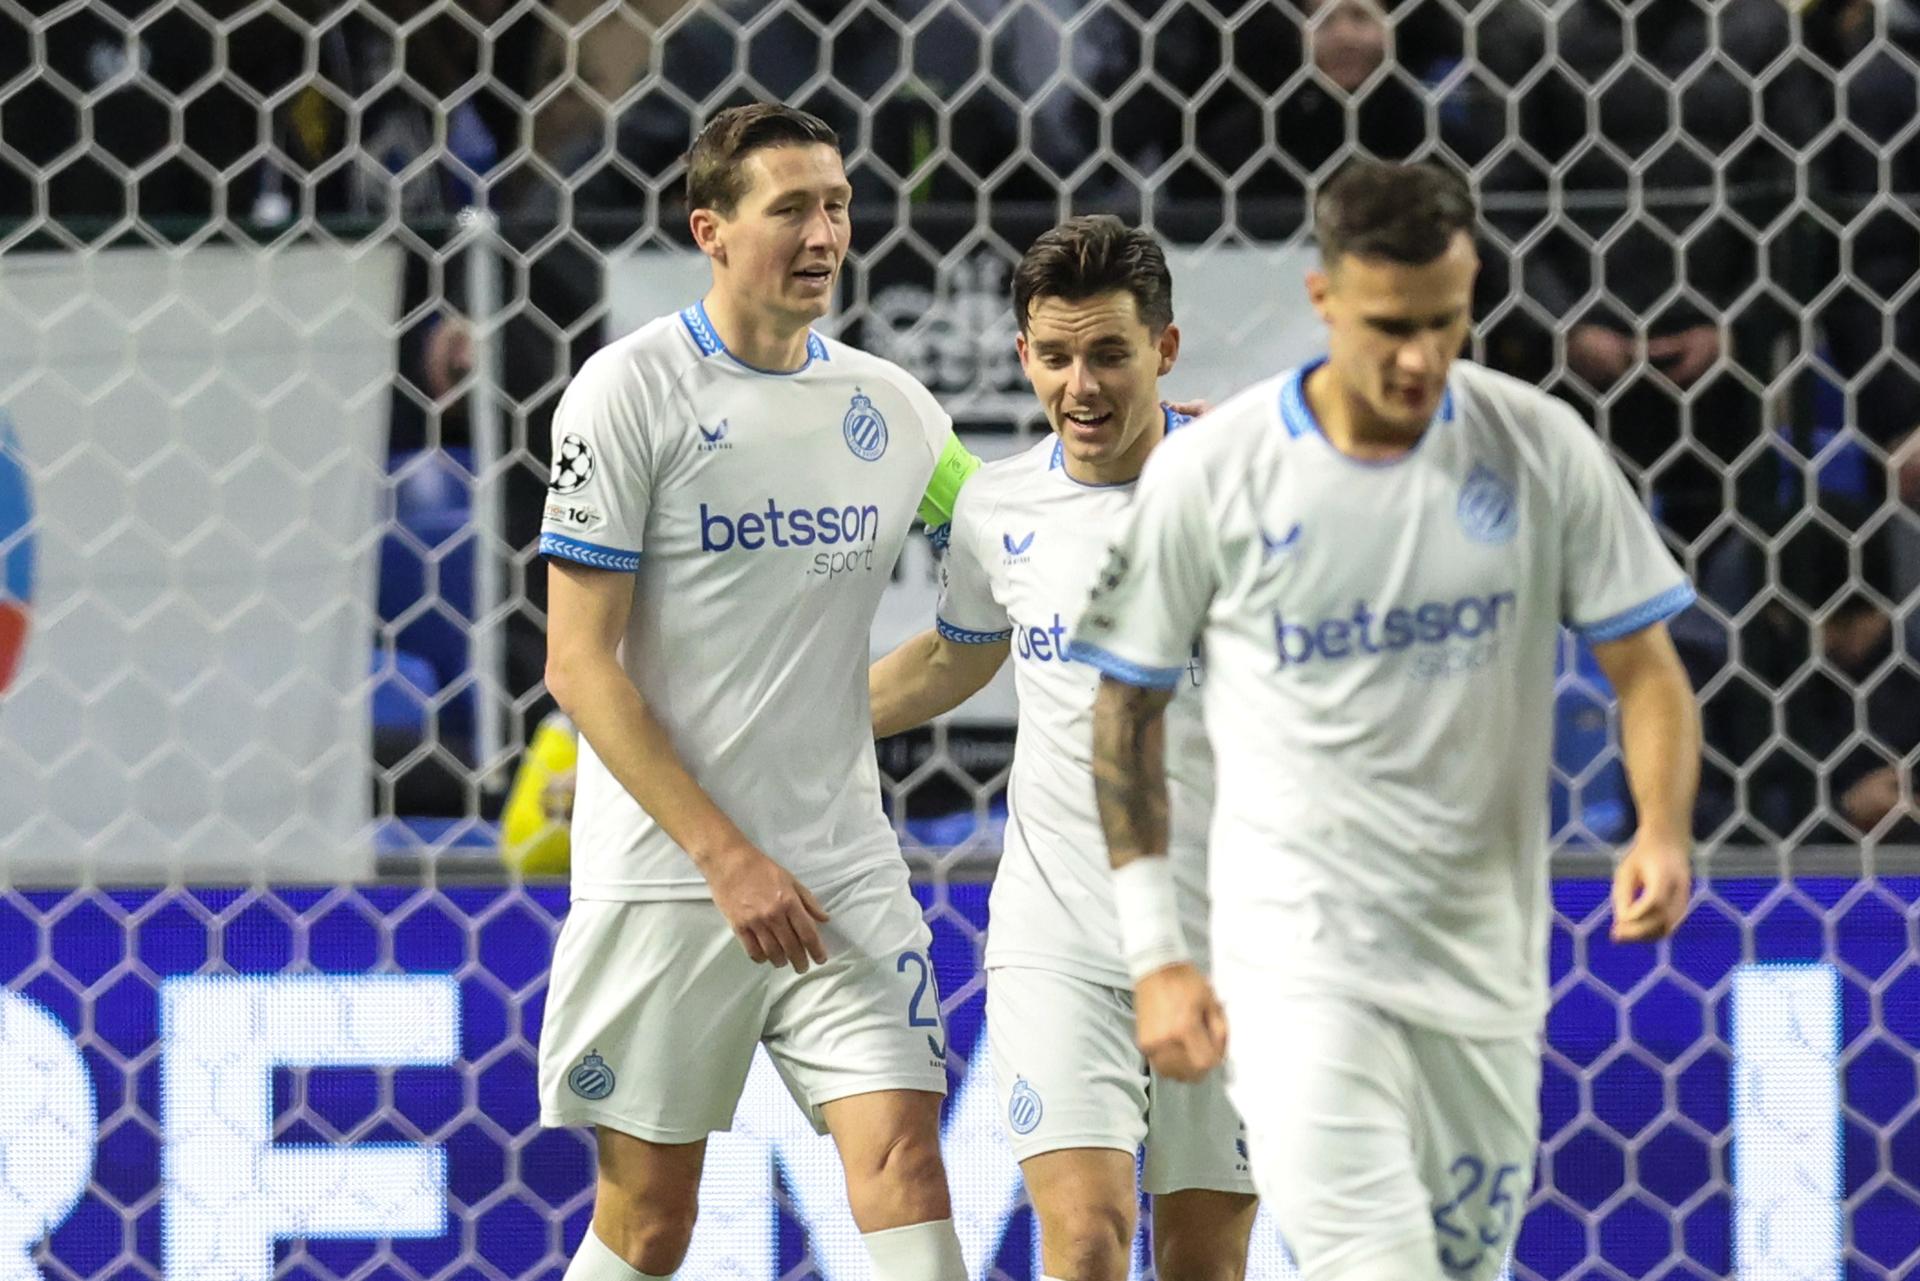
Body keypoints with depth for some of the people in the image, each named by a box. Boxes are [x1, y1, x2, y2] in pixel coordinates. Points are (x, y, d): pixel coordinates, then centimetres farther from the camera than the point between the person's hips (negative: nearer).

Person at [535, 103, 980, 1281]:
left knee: (904, 1164, -11)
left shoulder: (892, 405, 7)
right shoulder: (630, 391, -7)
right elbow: (580, 664, -10)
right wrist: (726, 859, -16)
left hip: (844, 871, 3)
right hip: (661, 876, -3)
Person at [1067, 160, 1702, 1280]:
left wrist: (1662, 830, -17)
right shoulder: (1211, 471, -6)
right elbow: (1127, 709, 3)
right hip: (1298, 963, -3)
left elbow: (1645, 665, 3)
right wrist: (1155, 954, 0)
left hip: (1484, 963, 3)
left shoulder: (1540, 448, -2)